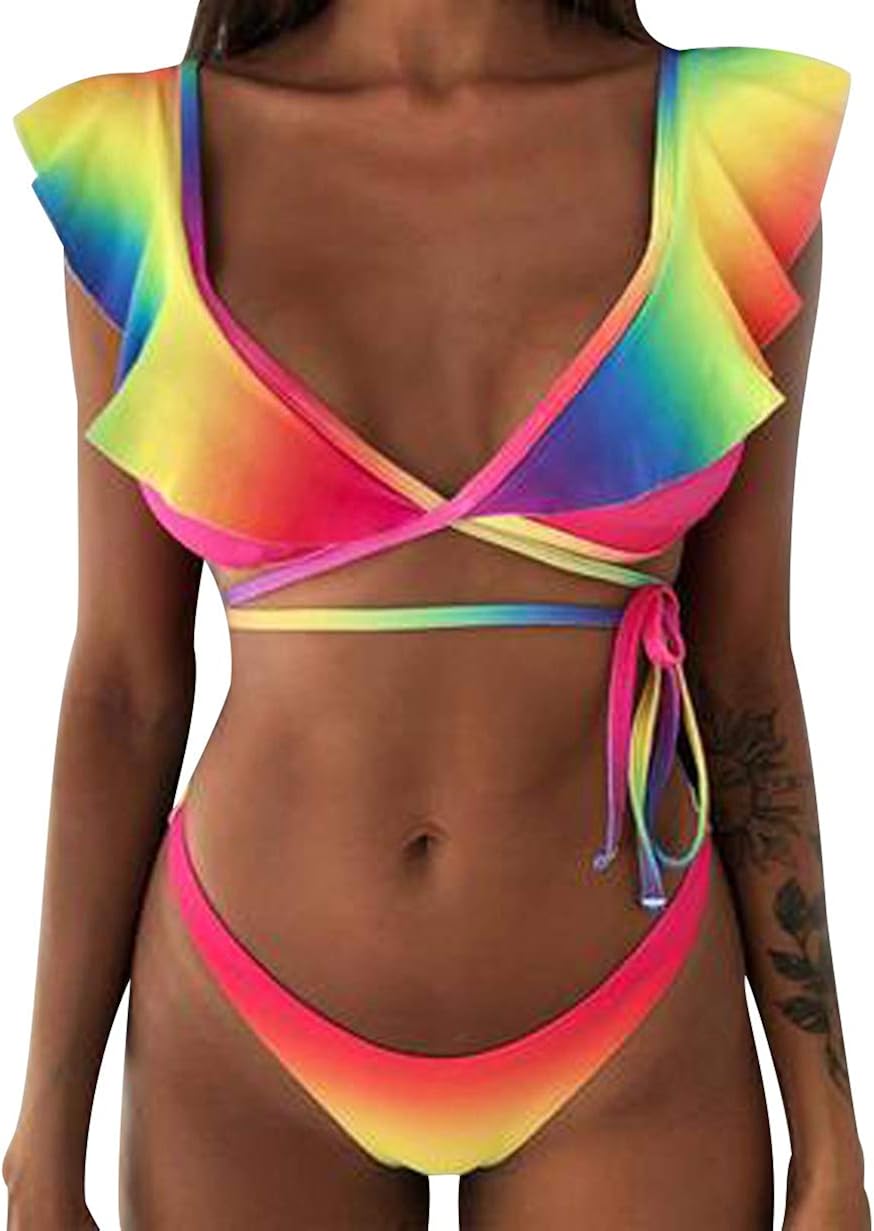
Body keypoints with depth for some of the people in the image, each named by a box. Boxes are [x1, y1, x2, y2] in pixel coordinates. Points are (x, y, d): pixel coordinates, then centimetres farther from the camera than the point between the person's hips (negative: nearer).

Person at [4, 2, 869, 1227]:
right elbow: (123, 680, -2)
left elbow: (744, 668, -2)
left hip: (626, 1042, 1)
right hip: (246, 1039, 1)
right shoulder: (142, 169, -8)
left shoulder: (738, 151, -8)